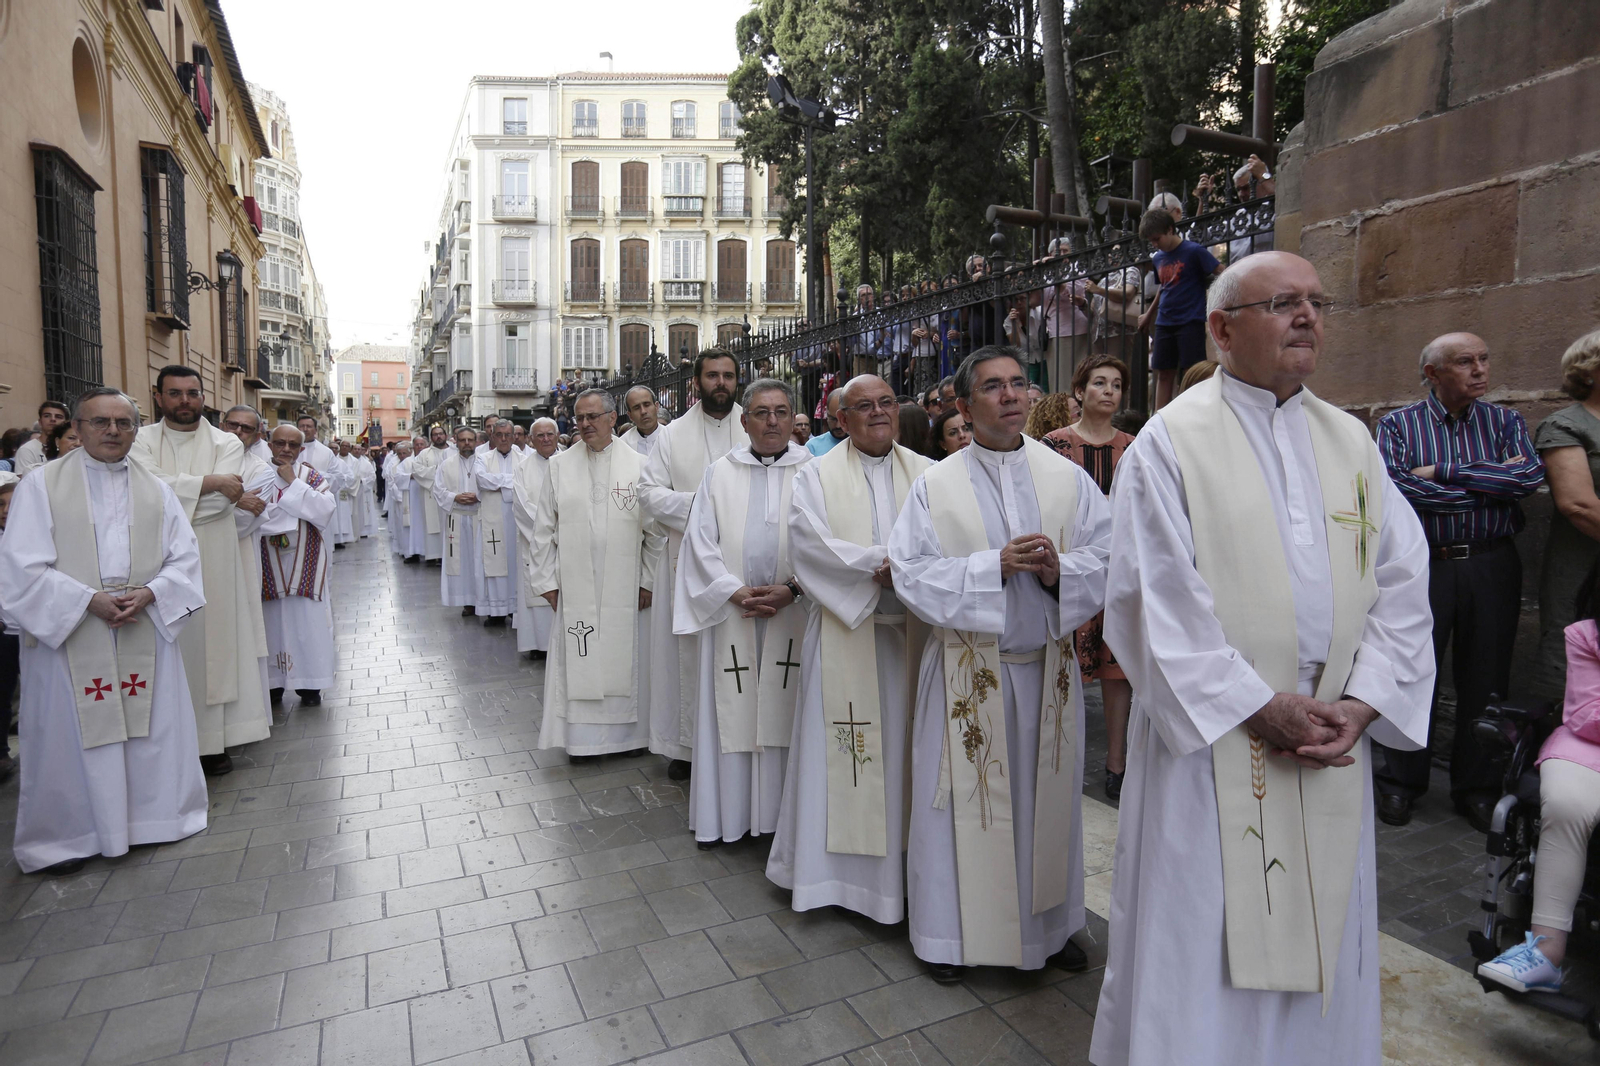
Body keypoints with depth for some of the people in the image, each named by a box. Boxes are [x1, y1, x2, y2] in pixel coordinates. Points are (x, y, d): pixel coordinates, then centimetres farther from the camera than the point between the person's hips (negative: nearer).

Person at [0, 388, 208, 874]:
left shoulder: (156, 491, 8)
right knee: (71, 734, 4)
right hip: (67, 635, -2)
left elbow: (184, 559, 5)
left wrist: (148, 593, -13)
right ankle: (66, 835, 21)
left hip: (146, 636, 3)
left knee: (153, 726, 9)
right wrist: (89, 600, -17)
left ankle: (157, 813, 26)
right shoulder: (41, 486, -1)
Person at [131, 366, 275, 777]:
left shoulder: (227, 444, 5)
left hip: (214, 567, 0)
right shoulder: (142, 441, 6)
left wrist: (175, 490, -8)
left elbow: (224, 500, -10)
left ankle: (214, 740, 12)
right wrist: (209, 484, -13)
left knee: (213, 647, 4)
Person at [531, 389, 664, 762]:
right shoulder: (559, 466, 6)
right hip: (575, 587, 1)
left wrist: (648, 581, -2)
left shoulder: (639, 465, 1)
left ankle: (630, 732, 21)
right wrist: (548, 581, 3)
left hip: (626, 585, -1)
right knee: (579, 661, 4)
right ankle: (582, 737, 17)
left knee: (627, 658, 6)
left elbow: (655, 531, 1)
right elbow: (544, 530, 7)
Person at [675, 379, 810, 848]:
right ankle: (724, 814, 19)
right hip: (728, 612, 1)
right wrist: (736, 591, -8)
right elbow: (701, 541, 2)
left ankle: (785, 813, 17)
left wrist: (793, 589, -13)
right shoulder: (719, 473, 8)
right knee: (729, 709, 6)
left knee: (785, 710, 4)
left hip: (794, 612, -1)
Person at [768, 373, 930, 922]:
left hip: (910, 633, 2)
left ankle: (904, 866, 22)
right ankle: (835, 864, 17)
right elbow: (807, 542, -11)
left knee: (905, 746, 8)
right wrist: (879, 564, -18)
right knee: (838, 749, 3)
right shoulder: (817, 475, 3)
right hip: (844, 631, -2)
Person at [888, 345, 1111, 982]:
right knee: (964, 799, 9)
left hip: (1047, 665, 2)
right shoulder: (936, 486, -4)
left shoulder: (1067, 478, 2)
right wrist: (995, 565, -21)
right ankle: (948, 931, 28)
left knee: (1047, 797, 15)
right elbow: (912, 573, -11)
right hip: (967, 671, -2)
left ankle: (1050, 924, 36)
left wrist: (1058, 570, -21)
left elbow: (1108, 557, -1)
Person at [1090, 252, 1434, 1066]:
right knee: (1202, 944, 7)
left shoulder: (1350, 440, 10)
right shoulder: (1170, 442, -7)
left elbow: (1403, 580, 6)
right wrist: (1258, 707, -15)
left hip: (1334, 738, 5)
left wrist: (1364, 701, -7)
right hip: (1210, 733, -5)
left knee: (1322, 942, 17)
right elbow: (1156, 597, -13)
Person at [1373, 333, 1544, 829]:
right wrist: (1490, 482, -11)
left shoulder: (1505, 421, 9)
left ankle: (1478, 787, 24)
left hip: (1492, 567, 2)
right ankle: (1401, 782, 19)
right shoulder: (1397, 425, 2)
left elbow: (1530, 474, -10)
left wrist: (1443, 471, -13)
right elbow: (1395, 487, -16)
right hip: (1423, 565, -2)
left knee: (1486, 677, 9)